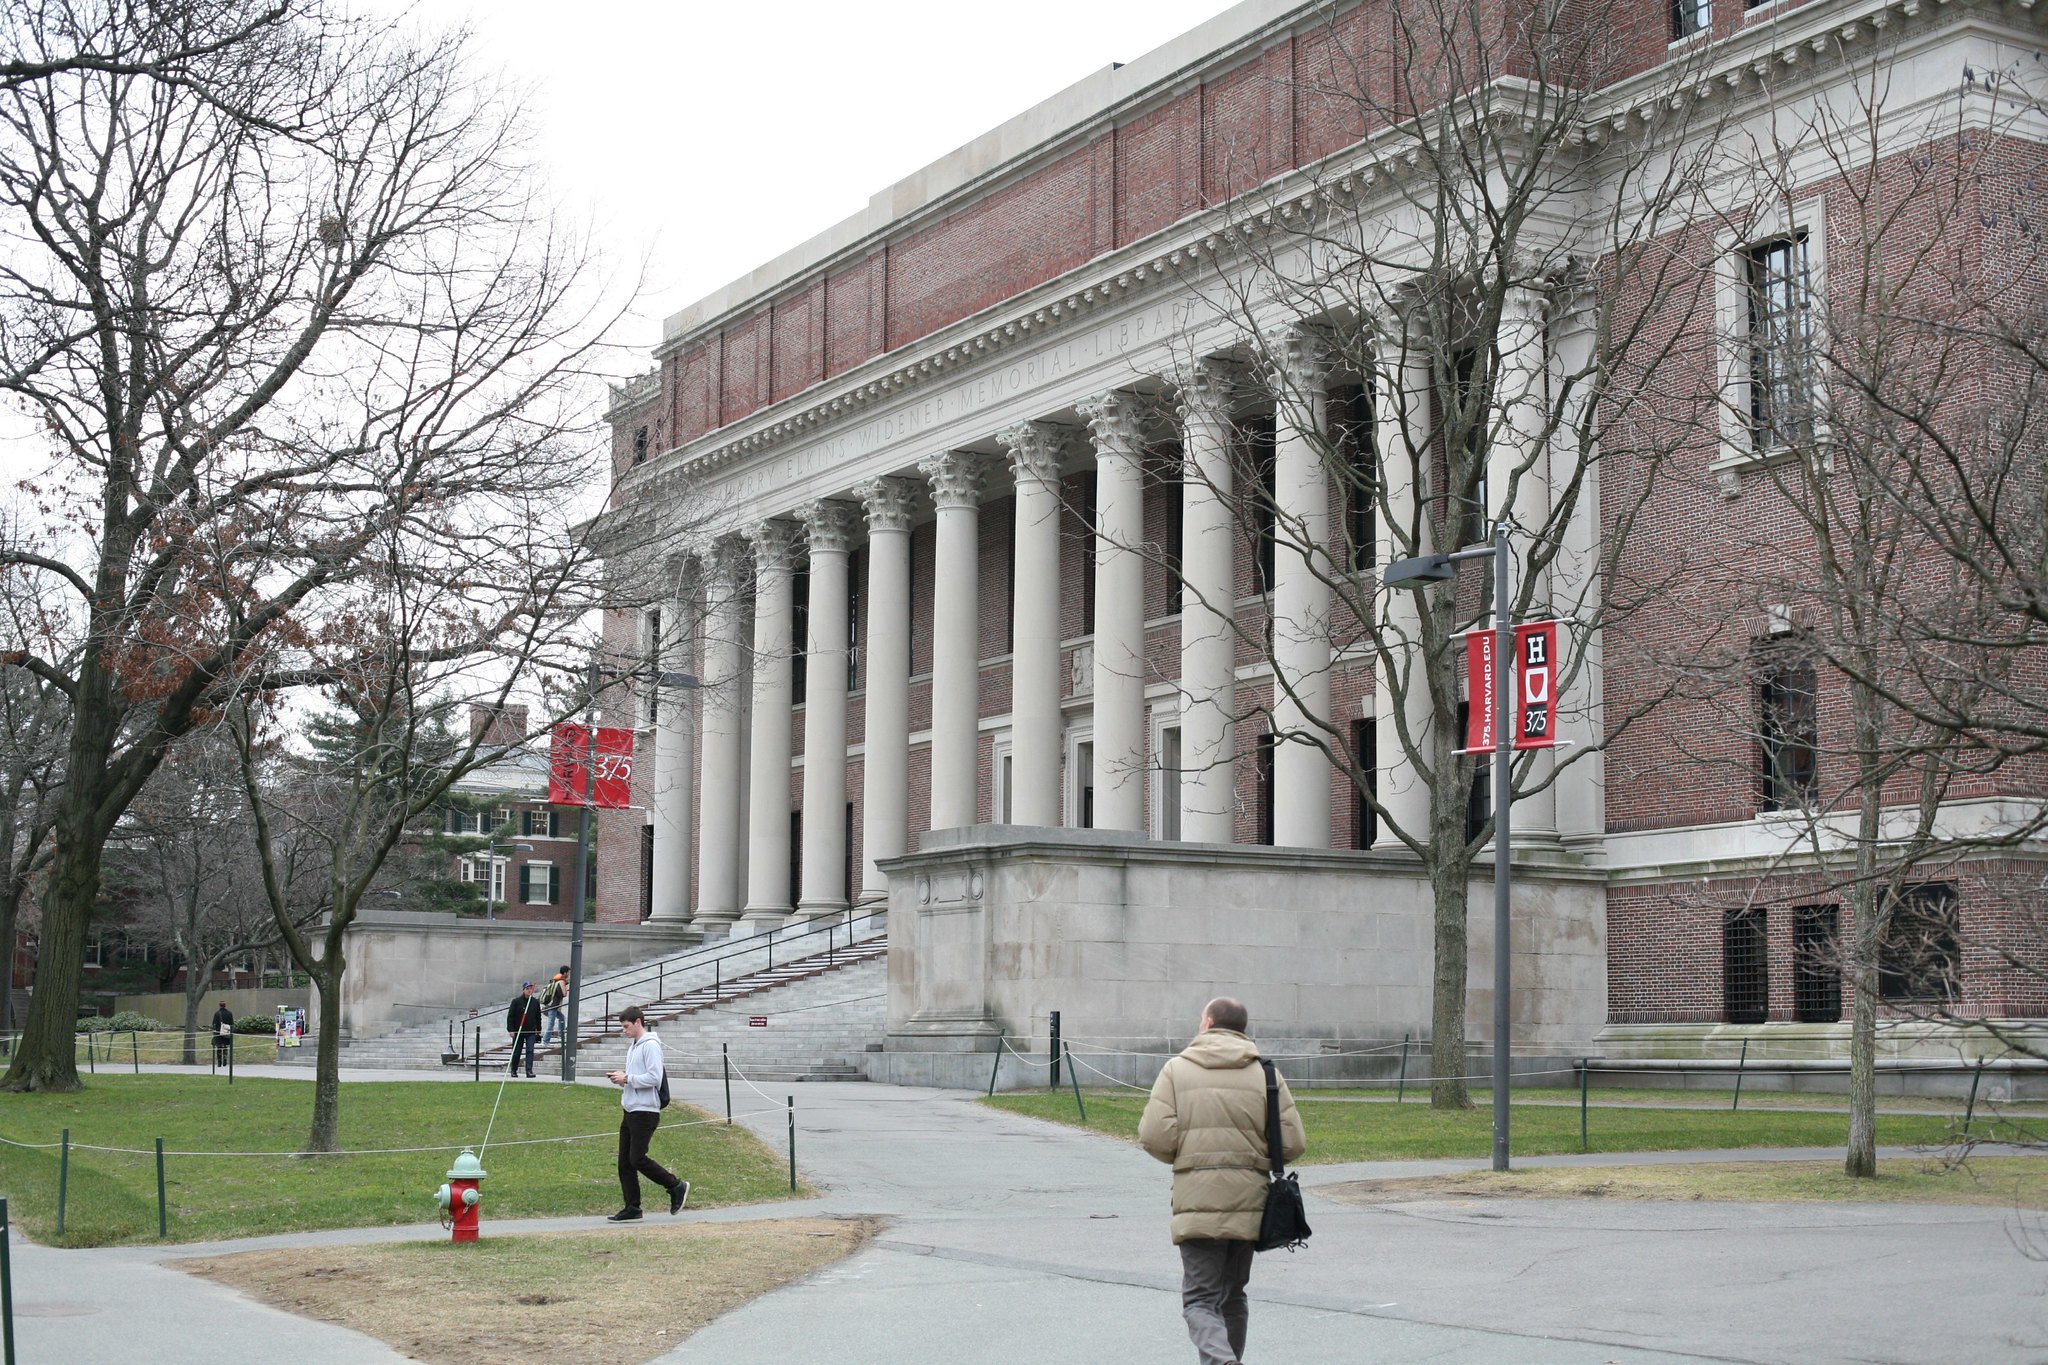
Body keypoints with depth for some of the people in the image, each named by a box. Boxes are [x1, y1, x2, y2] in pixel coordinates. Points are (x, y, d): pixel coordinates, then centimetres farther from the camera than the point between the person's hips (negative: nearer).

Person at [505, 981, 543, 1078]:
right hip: (518, 1031, -1)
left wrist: (538, 1030, 12)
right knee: (516, 1052, 7)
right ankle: (514, 1070, 23)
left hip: (531, 1032, 2)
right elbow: (510, 1016, -4)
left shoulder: (535, 1002, 5)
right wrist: (511, 1030, -10)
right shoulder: (516, 1001, -5)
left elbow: (538, 1017, 13)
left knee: (530, 1051, -9)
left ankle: (529, 1071, -11)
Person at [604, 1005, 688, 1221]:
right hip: (630, 1111, 10)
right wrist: (621, 1078, 6)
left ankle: (676, 1186, 4)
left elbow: (654, 1078, -21)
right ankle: (632, 1208, 9)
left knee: (637, 1159, -11)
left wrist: (627, 1078, -16)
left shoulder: (650, 1045, -12)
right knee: (624, 1162, 6)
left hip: (645, 1112, -10)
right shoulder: (633, 1046, 17)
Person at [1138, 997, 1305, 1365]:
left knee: (1200, 1300, -3)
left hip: (1197, 1203, -3)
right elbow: (1292, 1142, -1)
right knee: (1233, 1296, 19)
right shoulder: (1266, 1073, 5)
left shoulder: (1177, 1069, -2)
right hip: (1249, 1203, 3)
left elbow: (1154, 1137, -11)